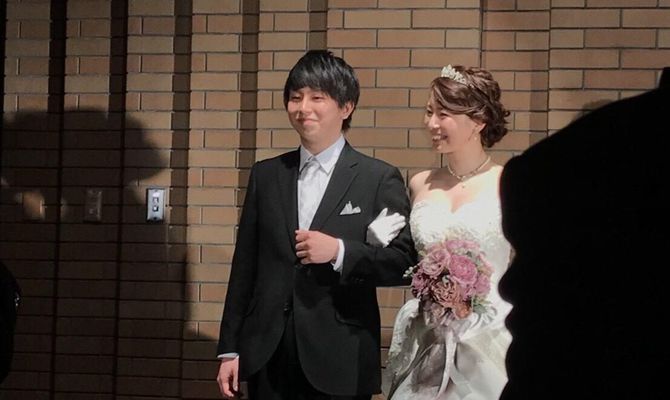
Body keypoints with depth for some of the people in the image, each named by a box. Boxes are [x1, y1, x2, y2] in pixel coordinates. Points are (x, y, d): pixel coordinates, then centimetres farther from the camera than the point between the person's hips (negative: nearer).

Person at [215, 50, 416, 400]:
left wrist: (339, 251, -17)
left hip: (340, 365, -3)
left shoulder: (380, 179, 1)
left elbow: (403, 262, -4)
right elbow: (244, 267, 12)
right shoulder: (265, 175, 11)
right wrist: (229, 350, 8)